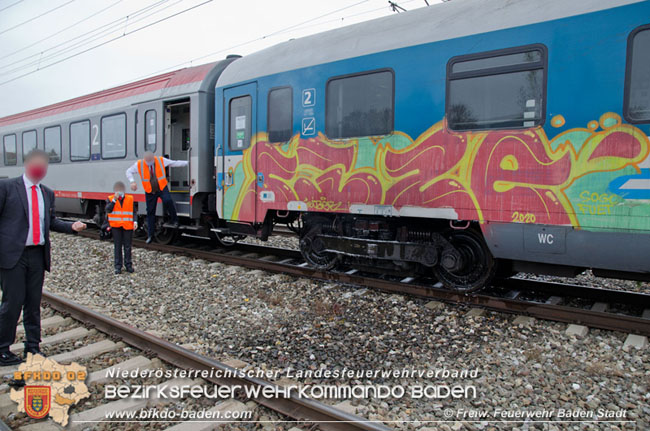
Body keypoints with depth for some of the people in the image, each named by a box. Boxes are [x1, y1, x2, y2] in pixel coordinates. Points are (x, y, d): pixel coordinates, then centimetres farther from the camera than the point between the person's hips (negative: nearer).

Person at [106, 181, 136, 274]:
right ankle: (118, 266, 11)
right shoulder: (110, 199, 4)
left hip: (128, 226, 0)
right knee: (118, 247, 5)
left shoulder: (130, 199, 5)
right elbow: (108, 209, -12)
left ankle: (128, 265, 15)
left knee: (127, 247, 5)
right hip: (116, 226, 0)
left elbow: (134, 212, 4)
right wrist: (114, 200, -18)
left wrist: (135, 221, -10)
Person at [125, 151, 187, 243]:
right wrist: (132, 182, -12)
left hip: (162, 188, -1)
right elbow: (129, 172, 6)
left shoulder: (161, 161, -10)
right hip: (150, 191, 2)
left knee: (168, 201, -32)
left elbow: (175, 163, -1)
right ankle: (150, 235, 15)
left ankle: (175, 220, -11)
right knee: (150, 212, 5)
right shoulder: (139, 164, -8)